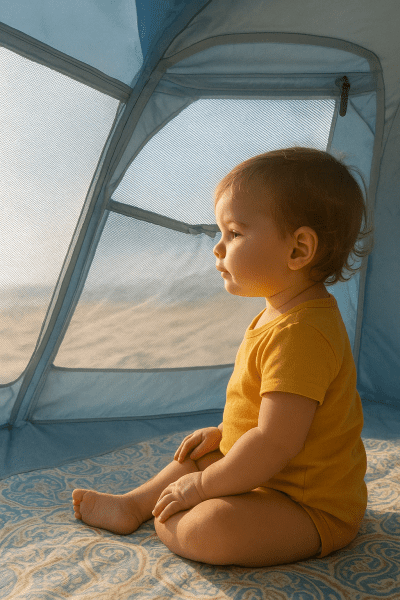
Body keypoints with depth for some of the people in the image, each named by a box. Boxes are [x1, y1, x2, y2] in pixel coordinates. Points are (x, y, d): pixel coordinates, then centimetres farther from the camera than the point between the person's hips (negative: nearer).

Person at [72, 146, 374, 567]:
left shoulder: (299, 333, -31)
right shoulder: (279, 315, 5)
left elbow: (275, 442, -32)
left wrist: (201, 486, -20)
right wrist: (224, 434, 11)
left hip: (313, 509, -10)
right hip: (279, 479, 10)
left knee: (207, 530, -29)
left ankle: (165, 518, 1)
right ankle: (132, 505, 30)